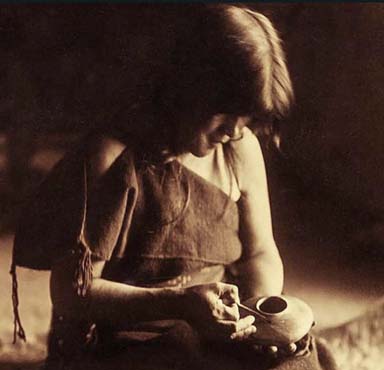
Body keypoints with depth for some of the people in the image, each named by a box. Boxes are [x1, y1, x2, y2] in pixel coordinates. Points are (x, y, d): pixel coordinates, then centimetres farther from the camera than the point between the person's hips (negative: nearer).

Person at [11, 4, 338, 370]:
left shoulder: (241, 150, 2)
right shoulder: (112, 158, -16)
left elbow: (260, 254, 12)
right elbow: (72, 293, -16)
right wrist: (180, 303, -27)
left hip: (214, 333, 6)